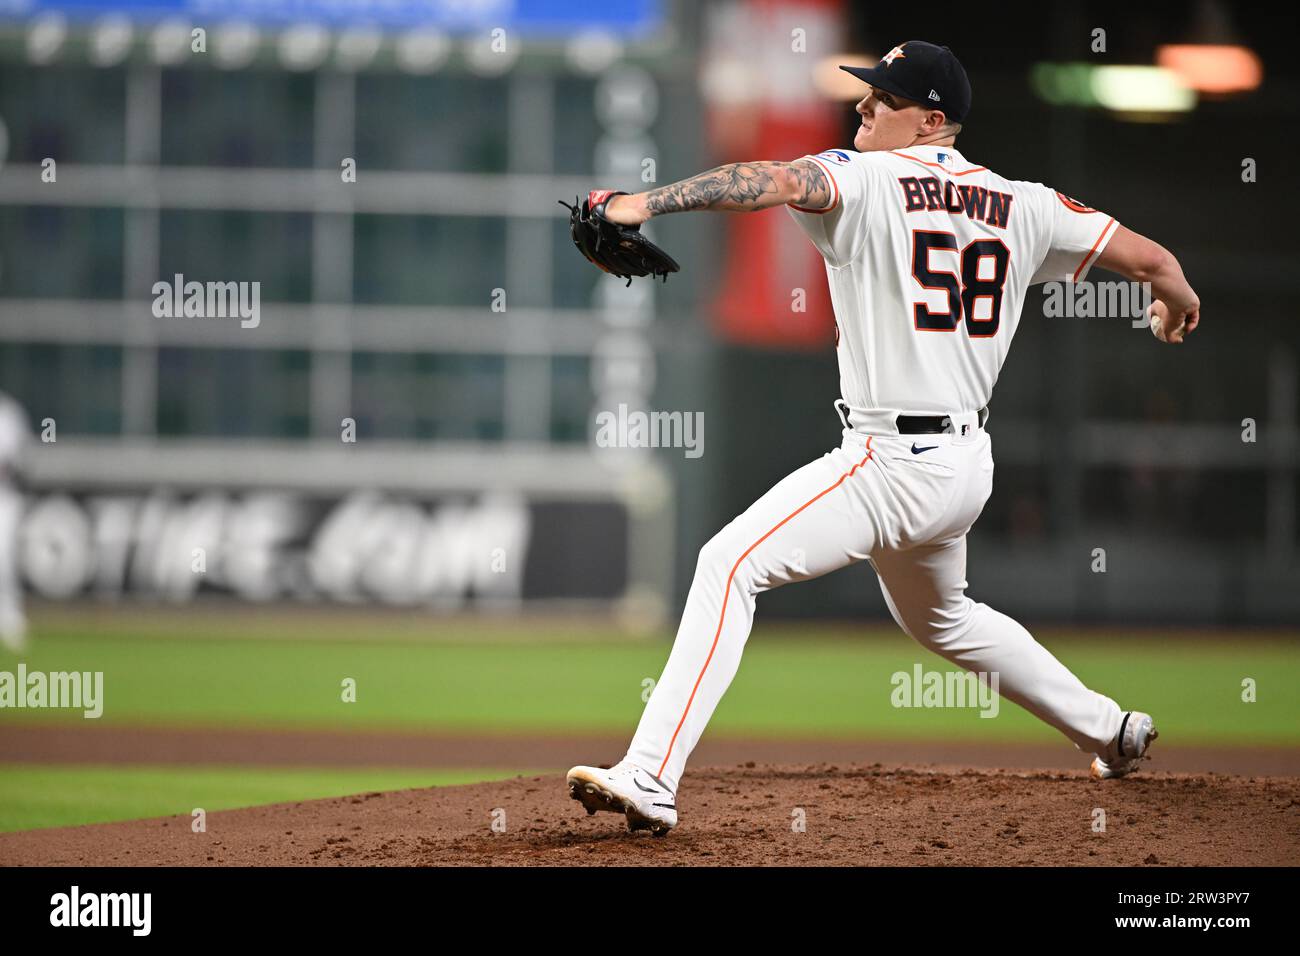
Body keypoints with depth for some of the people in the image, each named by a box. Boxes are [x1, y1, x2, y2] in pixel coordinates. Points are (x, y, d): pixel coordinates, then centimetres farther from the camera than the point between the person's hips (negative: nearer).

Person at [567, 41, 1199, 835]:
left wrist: (649, 202, -38)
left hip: (894, 465, -8)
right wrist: (1179, 301, 36)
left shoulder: (869, 180, -9)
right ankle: (1110, 730, 43)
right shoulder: (1020, 204, 9)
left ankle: (650, 778, -26)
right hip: (969, 465, 8)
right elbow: (1150, 259, 13)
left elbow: (773, 181, -28)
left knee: (730, 566, -14)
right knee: (939, 616, 34)